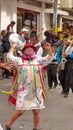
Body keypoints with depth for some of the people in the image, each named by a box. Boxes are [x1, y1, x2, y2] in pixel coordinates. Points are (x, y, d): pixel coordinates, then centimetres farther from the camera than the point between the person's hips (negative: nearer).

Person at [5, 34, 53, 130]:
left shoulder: (38, 60, 7)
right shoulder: (19, 60, 5)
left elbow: (49, 59, -2)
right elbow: (9, 57, 4)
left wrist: (49, 50, -18)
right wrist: (13, 47, 9)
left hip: (36, 90, 2)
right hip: (24, 90, -2)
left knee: (36, 111, 8)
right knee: (20, 111, -1)